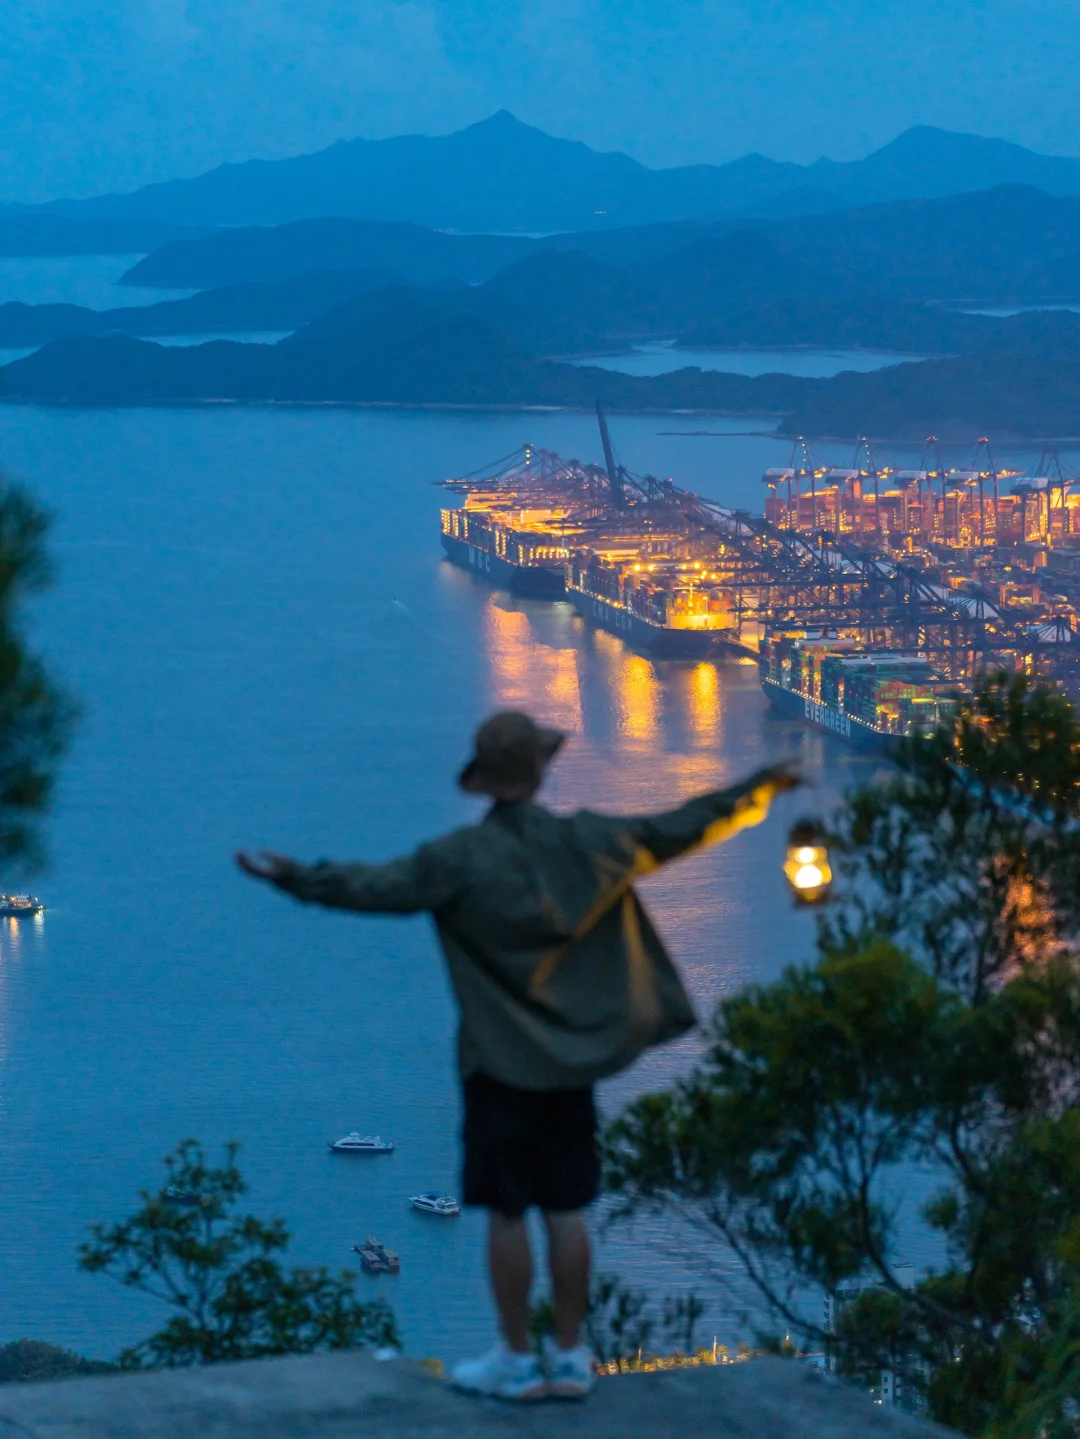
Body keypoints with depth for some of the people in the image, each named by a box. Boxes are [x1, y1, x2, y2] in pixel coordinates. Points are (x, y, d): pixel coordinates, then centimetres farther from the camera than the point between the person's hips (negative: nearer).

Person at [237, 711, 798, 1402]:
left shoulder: (462, 859, -13)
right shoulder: (590, 842, -4)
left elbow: (377, 887, -19)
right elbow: (682, 828, 4)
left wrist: (295, 877, -12)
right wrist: (762, 788, 16)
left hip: (500, 1061, -4)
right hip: (573, 1060, 4)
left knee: (507, 1212, 4)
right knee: (567, 1209, 10)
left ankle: (517, 1361, 9)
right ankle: (570, 1357, 16)